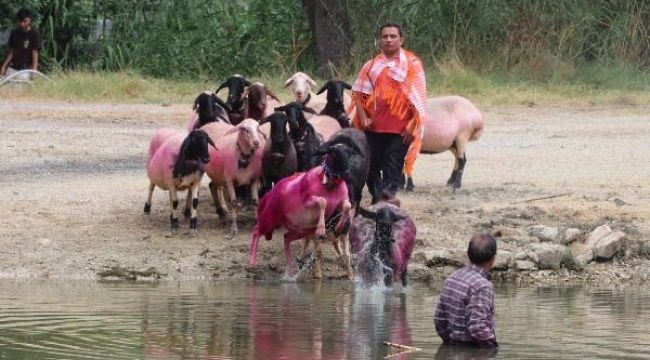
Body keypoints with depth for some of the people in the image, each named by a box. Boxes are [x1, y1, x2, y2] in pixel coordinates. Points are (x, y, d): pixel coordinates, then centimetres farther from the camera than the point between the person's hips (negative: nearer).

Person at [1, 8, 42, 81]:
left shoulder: (34, 34, -5)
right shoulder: (14, 33, 10)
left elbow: (35, 53, -10)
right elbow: (11, 52, 14)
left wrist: (34, 69, -20)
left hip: (25, 69, -5)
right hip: (12, 68, 5)